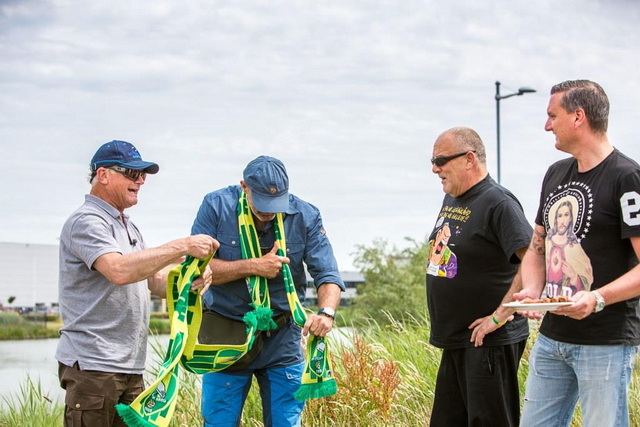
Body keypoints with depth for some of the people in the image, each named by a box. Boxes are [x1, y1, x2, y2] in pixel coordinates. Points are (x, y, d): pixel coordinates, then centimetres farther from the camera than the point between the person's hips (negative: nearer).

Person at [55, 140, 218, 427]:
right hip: (93, 365, -9)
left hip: (130, 367, 9)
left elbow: (155, 281, 18)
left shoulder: (128, 227, 22)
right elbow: (119, 271, -26)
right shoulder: (87, 222, -10)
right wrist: (183, 247, -24)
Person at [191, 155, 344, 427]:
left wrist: (326, 312, -30)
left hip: (282, 338, 1)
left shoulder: (305, 216, -6)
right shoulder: (216, 206, -9)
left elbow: (327, 274, -10)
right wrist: (253, 267, -22)